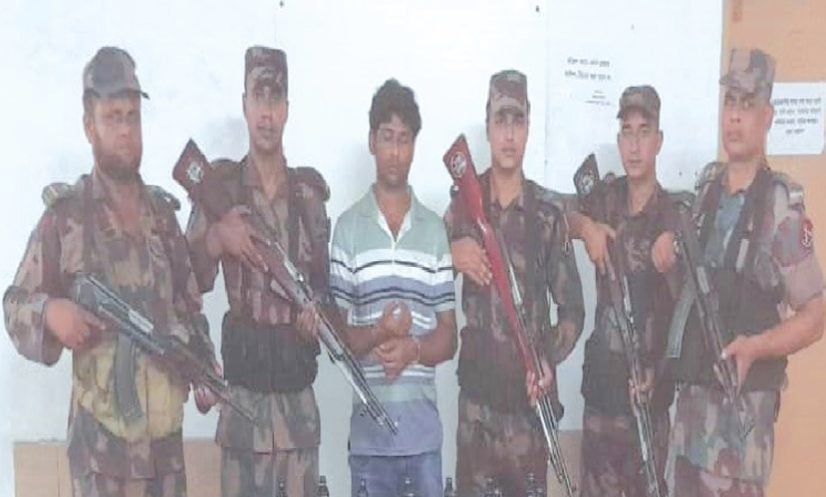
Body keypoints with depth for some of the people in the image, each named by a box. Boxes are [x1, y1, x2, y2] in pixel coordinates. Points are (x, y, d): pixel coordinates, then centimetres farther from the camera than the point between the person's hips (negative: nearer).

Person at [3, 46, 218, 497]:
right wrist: (49, 311, -23)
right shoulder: (66, 215, -7)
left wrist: (205, 370, 5)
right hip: (101, 433, -5)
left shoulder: (163, 211, 10)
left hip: (165, 426, 5)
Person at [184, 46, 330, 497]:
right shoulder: (220, 186, -1)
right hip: (243, 392, -2)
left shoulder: (309, 192, 6)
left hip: (300, 394, 3)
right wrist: (214, 240, -21)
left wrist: (319, 309, -7)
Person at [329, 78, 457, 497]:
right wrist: (377, 335, -19)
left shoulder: (435, 229, 7)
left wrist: (413, 349, -13)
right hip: (368, 430, -2)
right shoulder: (347, 226, 1)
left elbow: (449, 337, 7)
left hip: (425, 429, 2)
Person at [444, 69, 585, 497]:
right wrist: (451, 257, -19)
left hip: (530, 395, 0)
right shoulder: (463, 202, 0)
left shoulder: (549, 212, 0)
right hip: (477, 393, 0)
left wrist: (550, 359, -14)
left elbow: (572, 306, 2)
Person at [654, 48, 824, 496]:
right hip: (692, 389, 6)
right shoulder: (707, 184, 9)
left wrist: (754, 347, -24)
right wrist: (671, 256, -1)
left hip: (745, 398, -6)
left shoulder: (782, 205, -12)